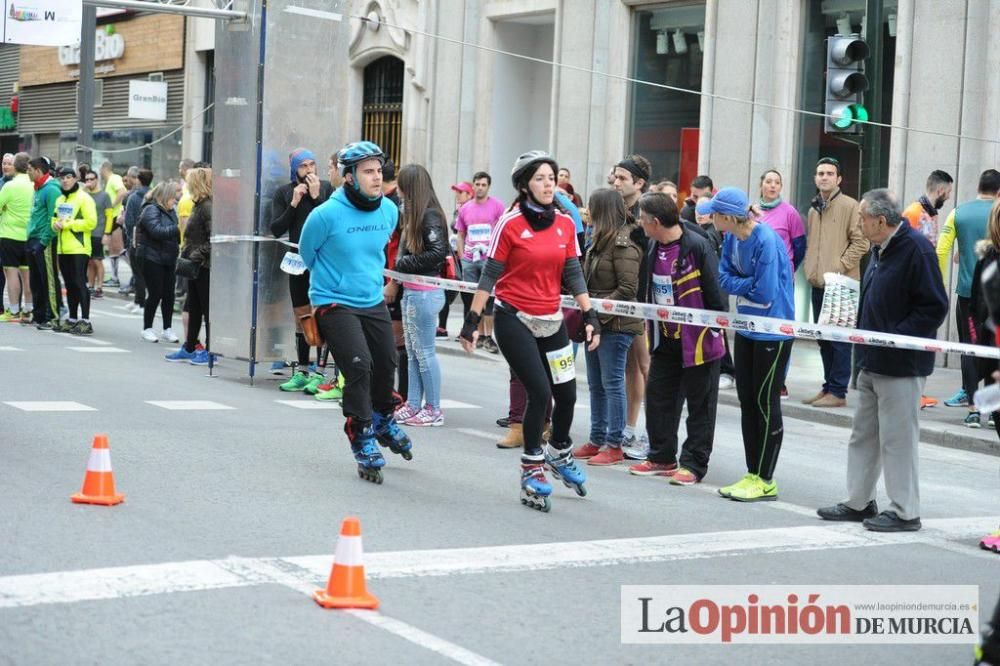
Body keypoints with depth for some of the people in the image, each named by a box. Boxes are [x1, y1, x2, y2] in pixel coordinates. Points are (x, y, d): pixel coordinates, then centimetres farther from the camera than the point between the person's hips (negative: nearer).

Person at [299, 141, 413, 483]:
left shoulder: (389, 210, -4)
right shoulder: (326, 214, -20)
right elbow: (307, 252, -1)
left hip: (373, 302, 6)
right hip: (334, 303, -6)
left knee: (386, 364, 14)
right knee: (359, 366, -17)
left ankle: (383, 421, 42)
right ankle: (362, 438, -2)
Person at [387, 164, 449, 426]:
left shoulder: (430, 215, -13)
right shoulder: (414, 215, 12)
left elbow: (438, 252, -21)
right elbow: (405, 254, 12)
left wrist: (402, 264, -13)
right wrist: (395, 281, 4)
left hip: (424, 293, -9)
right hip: (411, 291, 9)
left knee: (424, 352, -2)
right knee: (412, 352, 13)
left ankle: (433, 410, 6)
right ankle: (412, 406, 19)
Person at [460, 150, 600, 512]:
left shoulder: (565, 224, 4)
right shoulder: (511, 224, -9)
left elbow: (573, 274, 8)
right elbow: (490, 275, -6)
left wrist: (590, 315, 2)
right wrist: (473, 320, -8)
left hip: (551, 320, 5)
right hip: (514, 319, -5)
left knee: (566, 393, 6)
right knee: (540, 393, -11)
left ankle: (559, 453, 34)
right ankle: (531, 472, 4)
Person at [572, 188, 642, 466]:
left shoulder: (624, 244, -15)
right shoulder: (602, 240, 14)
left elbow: (628, 288, -19)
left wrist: (600, 312, -19)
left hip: (615, 325, -9)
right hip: (597, 322, 9)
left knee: (612, 383, -4)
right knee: (596, 384, 14)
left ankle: (614, 445, 2)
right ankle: (597, 440, 23)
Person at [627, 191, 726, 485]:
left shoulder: (697, 246, -20)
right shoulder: (654, 248, 3)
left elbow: (715, 292, -17)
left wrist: (716, 329, -14)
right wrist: (649, 322, 18)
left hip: (697, 339, -8)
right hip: (665, 339, 8)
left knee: (700, 405, 4)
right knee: (658, 397, 12)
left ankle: (694, 464, 9)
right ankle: (661, 457, 24)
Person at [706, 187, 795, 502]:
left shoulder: (766, 241, -24)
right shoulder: (732, 239, 0)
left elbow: (765, 293, -25)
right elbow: (723, 278, 5)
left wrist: (738, 284, -9)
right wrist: (748, 285, -14)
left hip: (772, 332, -8)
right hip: (746, 329, 8)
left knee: (766, 403, -1)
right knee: (747, 401, 12)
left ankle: (765, 481, 8)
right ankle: (752, 474, 21)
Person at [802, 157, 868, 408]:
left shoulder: (849, 206, -6)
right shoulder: (814, 209, 16)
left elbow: (861, 242, -11)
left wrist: (839, 266, -14)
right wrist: (810, 268, 11)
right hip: (818, 283, 8)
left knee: (839, 337, -5)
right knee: (823, 337, 12)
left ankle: (838, 391, -2)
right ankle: (828, 387, 19)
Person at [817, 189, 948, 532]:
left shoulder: (916, 249, -17)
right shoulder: (880, 249, 12)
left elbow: (934, 308, -19)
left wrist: (894, 337, -21)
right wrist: (864, 329, 10)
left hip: (901, 365, -10)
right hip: (872, 362, 10)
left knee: (898, 438, -2)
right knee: (863, 435, 16)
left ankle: (905, 512, 8)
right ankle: (858, 502, 27)